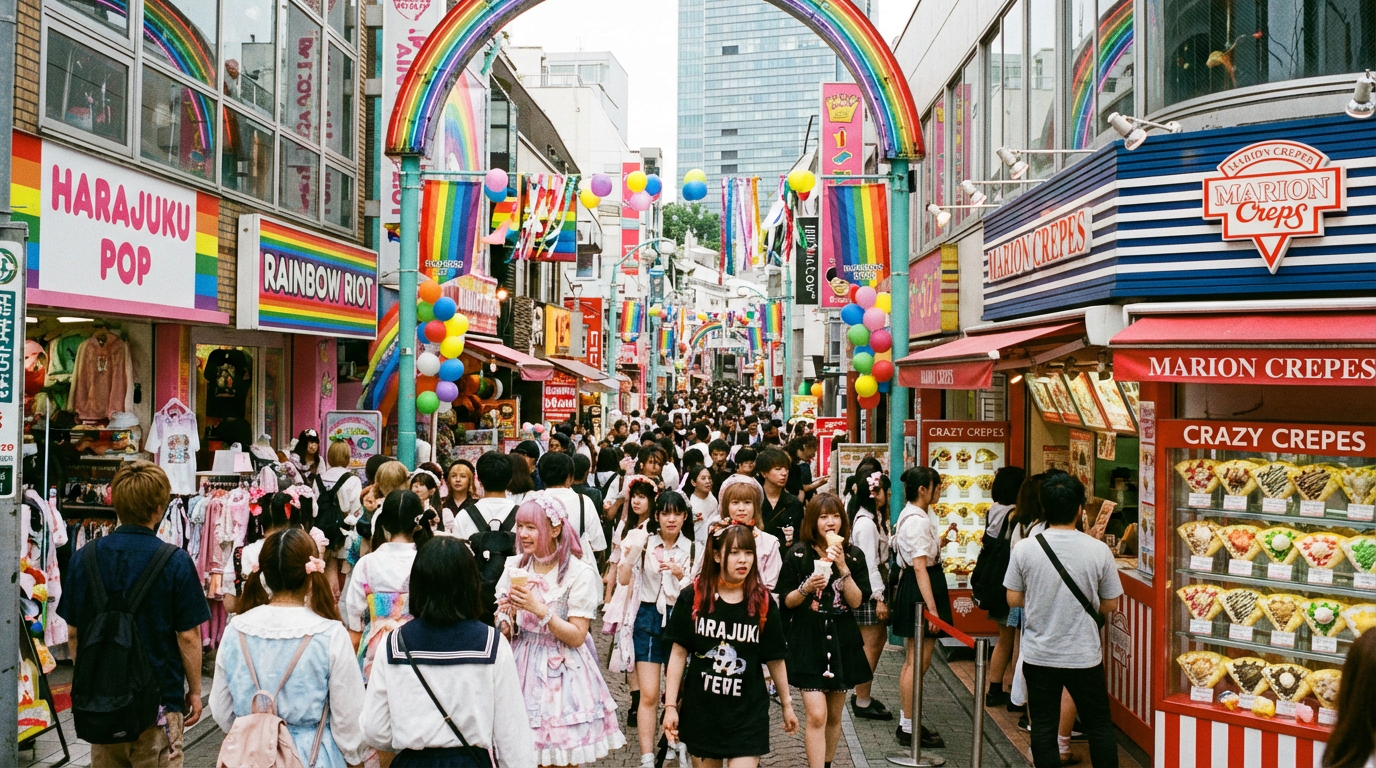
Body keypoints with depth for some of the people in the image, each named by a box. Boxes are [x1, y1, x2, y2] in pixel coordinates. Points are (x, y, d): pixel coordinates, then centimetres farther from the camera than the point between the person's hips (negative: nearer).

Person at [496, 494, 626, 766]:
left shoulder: (580, 573, -11)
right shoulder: (514, 566, 2)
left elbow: (577, 636, -13)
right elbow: (503, 631, 7)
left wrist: (539, 609, -21)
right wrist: (507, 617, -15)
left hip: (562, 672, -3)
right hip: (523, 668, 3)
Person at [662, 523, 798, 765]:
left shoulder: (763, 603, -4)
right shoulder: (693, 597, -7)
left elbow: (775, 659, 5)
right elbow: (679, 653, -3)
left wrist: (786, 704, 12)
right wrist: (671, 706, -6)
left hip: (748, 714, 0)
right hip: (700, 710, 0)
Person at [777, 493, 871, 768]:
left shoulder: (854, 555, 1)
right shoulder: (797, 554, -6)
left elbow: (856, 601, -7)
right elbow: (786, 602, -2)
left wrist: (842, 567, -18)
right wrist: (807, 588, -21)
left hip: (842, 642, 3)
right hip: (808, 642, -3)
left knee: (834, 716, 14)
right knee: (816, 716, -12)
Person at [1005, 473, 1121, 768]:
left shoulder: (1024, 549, -12)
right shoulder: (1099, 550, -12)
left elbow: (1013, 599, -3)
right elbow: (1111, 605, -2)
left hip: (1039, 655, 0)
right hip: (1084, 655, 0)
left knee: (1043, 725, 11)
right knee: (1099, 725, 17)